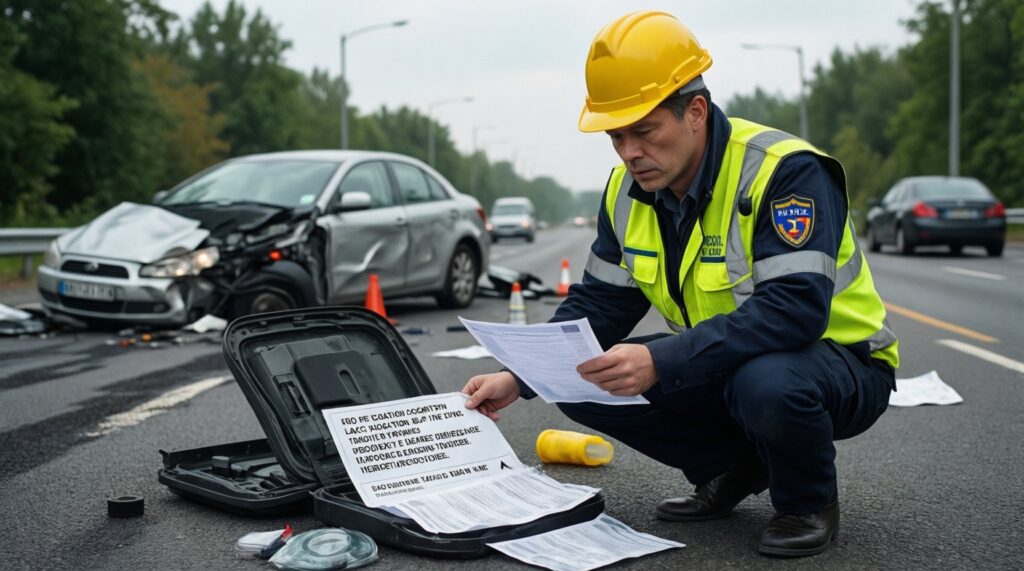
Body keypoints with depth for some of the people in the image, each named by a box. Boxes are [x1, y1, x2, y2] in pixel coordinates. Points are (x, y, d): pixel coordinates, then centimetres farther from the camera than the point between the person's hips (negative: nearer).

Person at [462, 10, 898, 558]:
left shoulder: (784, 170, -26)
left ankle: (810, 502, -5)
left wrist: (660, 363, -45)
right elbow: (597, 304, 0)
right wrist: (520, 378, -15)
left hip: (839, 361, -6)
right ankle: (735, 469, 9)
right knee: (582, 384, -10)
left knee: (766, 382, -40)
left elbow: (794, 309, -37)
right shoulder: (629, 190, -3)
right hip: (724, 369, 7)